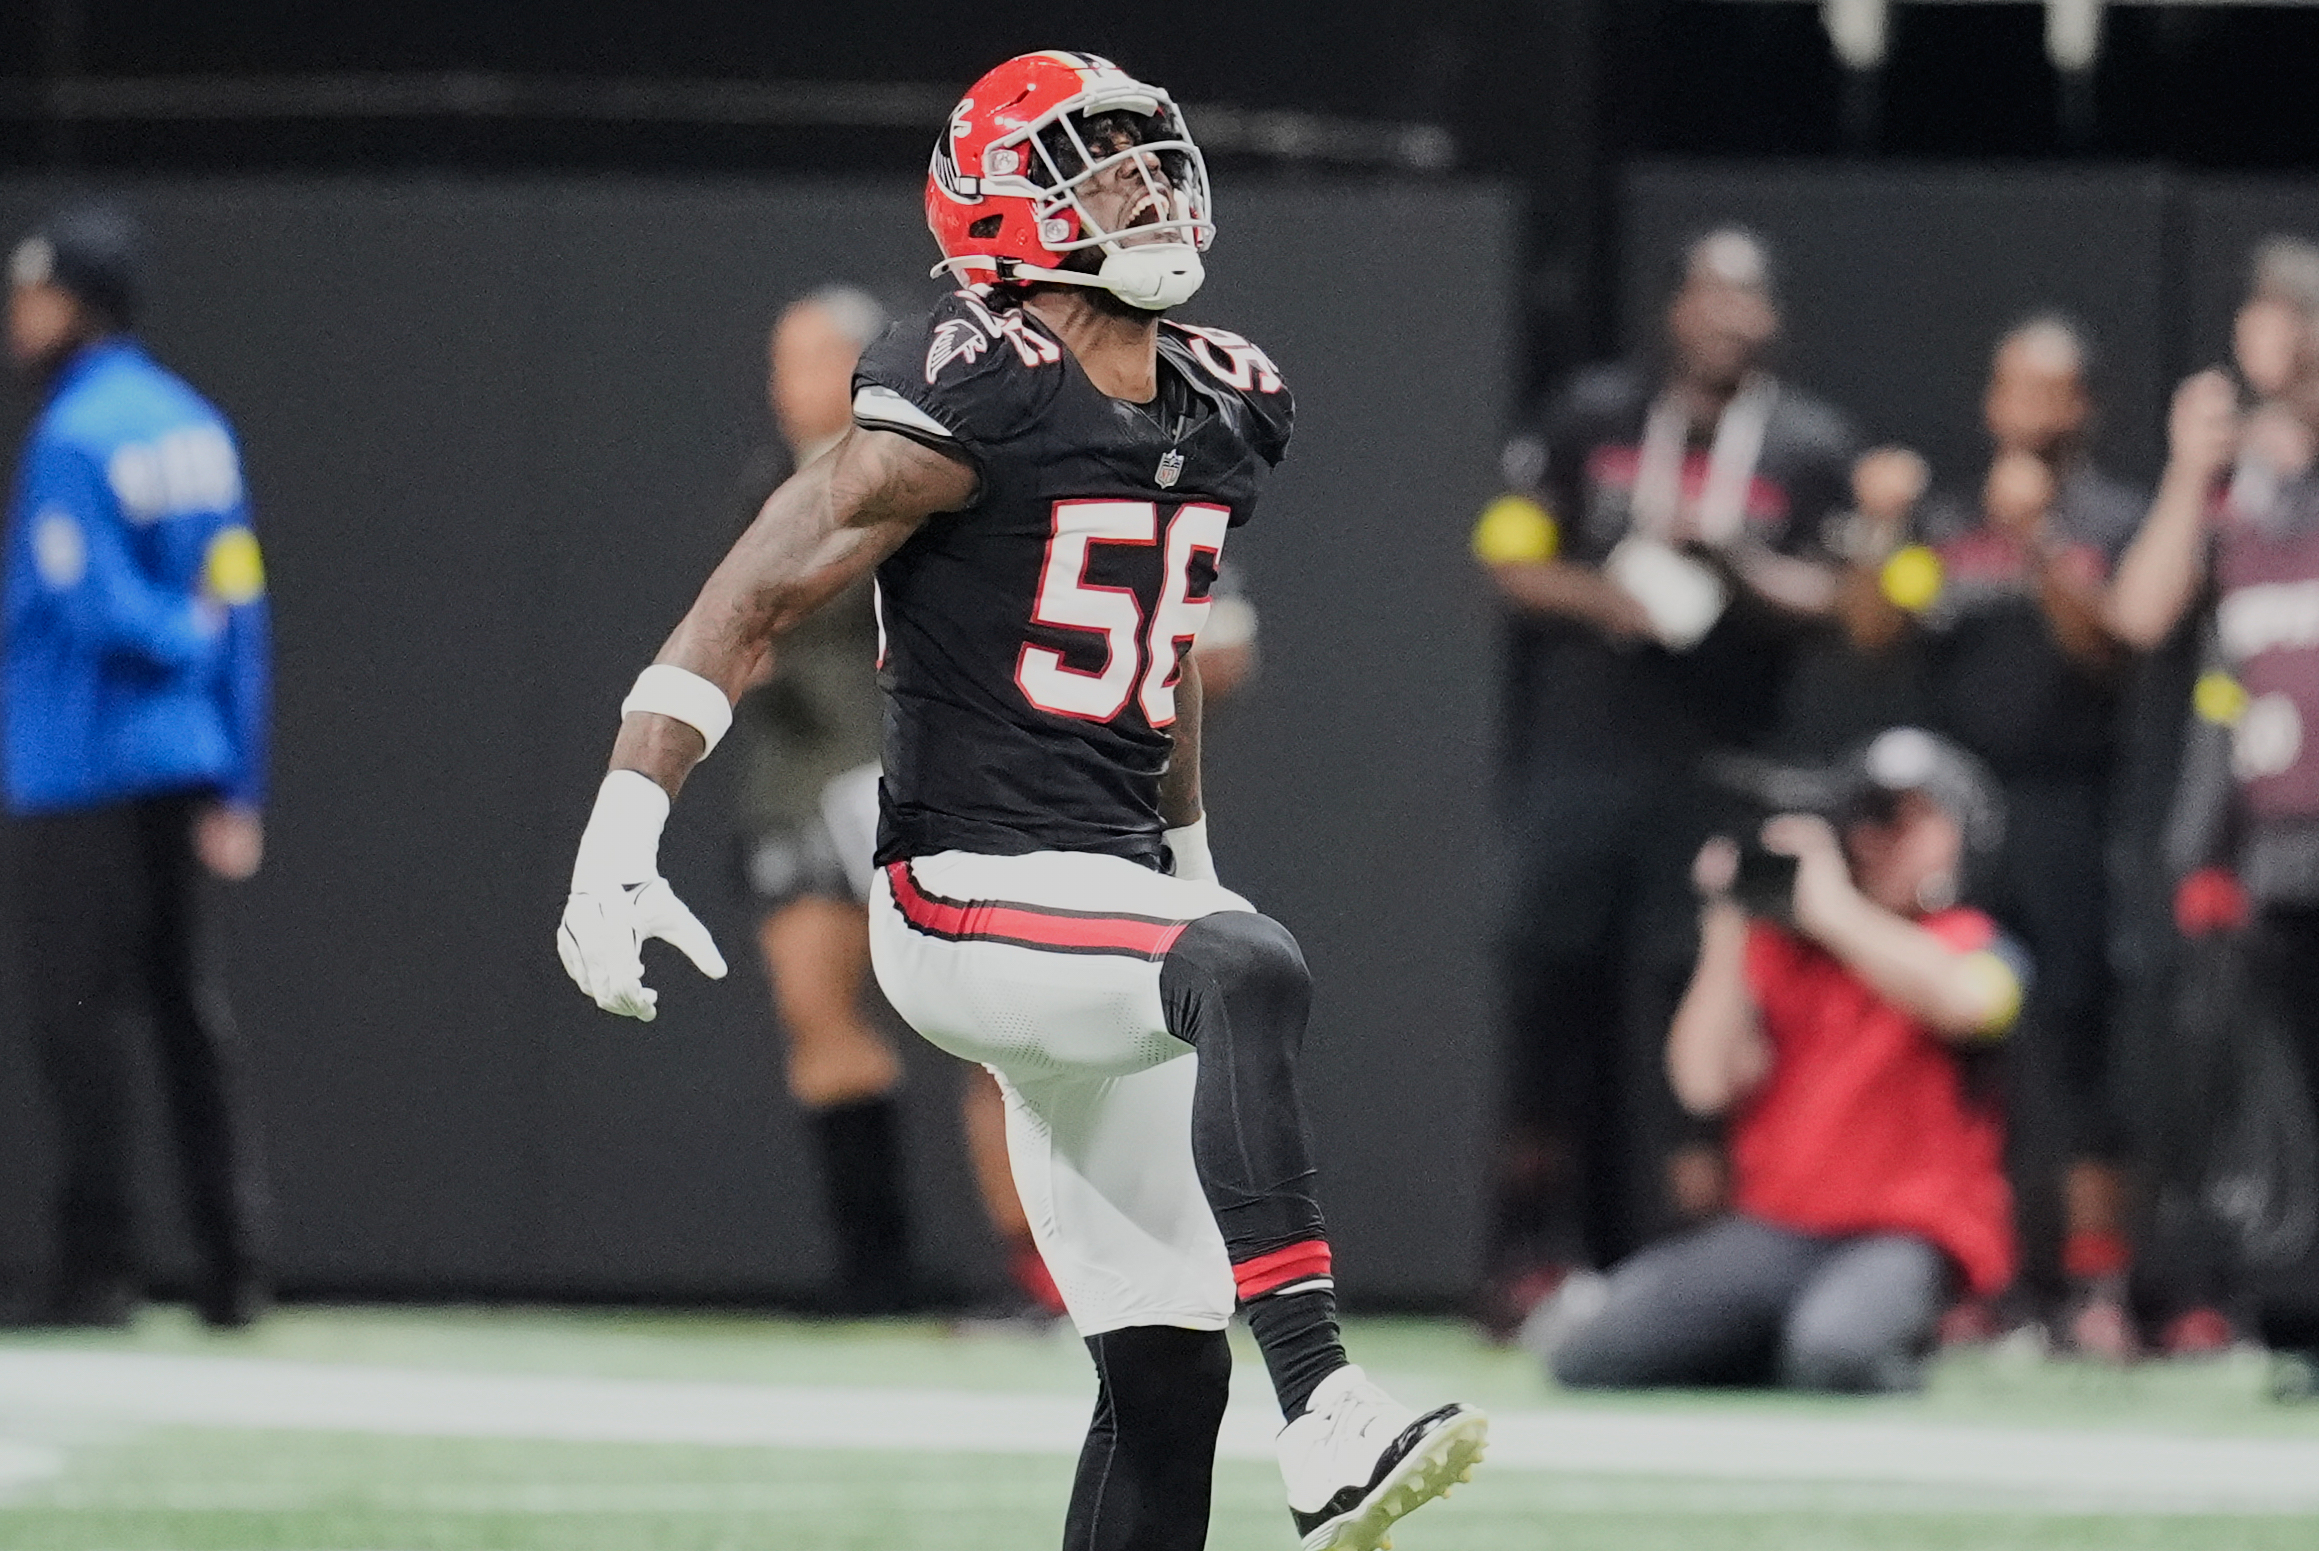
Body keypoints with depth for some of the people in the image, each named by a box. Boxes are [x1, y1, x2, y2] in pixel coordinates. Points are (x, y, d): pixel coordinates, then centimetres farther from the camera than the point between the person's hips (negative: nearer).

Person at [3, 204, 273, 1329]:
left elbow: (94, 607, -20)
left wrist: (190, 641, 0)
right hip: (184, 767, 8)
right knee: (188, 1005, 10)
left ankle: (99, 1264, -5)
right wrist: (237, 789, 11)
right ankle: (233, 1265, 9)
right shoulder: (196, 427, 10)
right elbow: (239, 606, 10)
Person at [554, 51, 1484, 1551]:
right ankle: (1326, 1420, -45)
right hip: (971, 901, -9)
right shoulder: (972, 402, -11)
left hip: (1116, 897, 9)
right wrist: (617, 848, -17)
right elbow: (748, 604, -11)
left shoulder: (1224, 411, 12)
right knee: (1253, 973, -35)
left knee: (1166, 1370, 3)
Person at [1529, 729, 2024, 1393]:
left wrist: (1835, 910, -20)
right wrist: (1727, 931, -6)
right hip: (1774, 1232, 4)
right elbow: (1706, 1083, -1)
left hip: (1907, 1237, -3)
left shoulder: (1972, 946, 2)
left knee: (1835, 1352, -38)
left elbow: (1963, 1001, -24)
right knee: (1588, 1359, -14)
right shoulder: (1780, 947, 11)